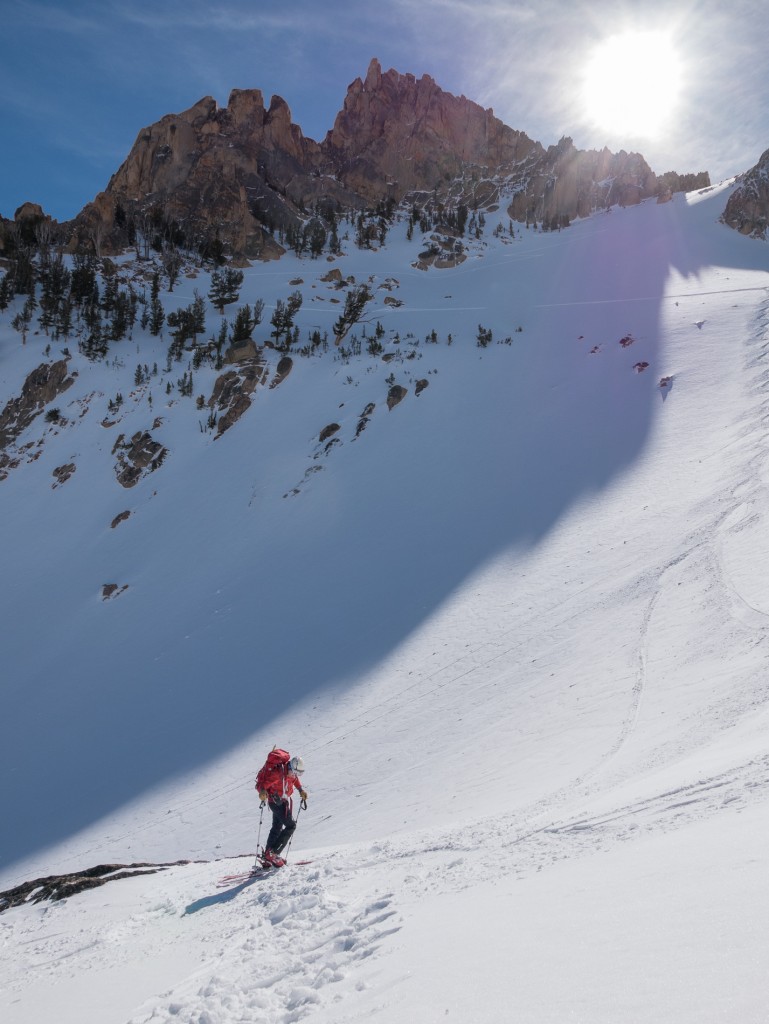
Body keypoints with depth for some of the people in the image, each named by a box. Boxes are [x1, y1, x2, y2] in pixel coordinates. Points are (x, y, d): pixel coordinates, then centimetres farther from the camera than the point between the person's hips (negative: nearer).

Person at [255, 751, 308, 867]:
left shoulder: (291, 771, -7)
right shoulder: (277, 772, -31)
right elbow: (261, 783, -30)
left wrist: (301, 789, 6)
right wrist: (262, 791, -50)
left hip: (284, 800, 9)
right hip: (275, 800, -9)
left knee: (277, 827, 17)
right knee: (291, 825, -12)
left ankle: (268, 855, 28)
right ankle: (273, 853, -10)